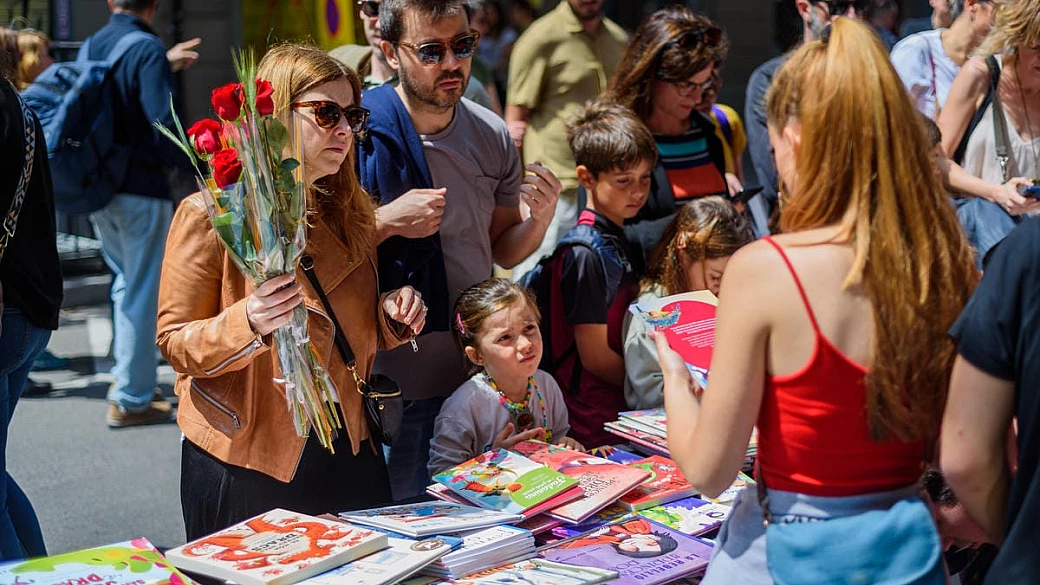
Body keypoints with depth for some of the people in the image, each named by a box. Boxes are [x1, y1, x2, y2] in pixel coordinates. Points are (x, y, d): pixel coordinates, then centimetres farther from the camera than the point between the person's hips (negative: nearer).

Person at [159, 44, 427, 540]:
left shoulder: (349, 214, 9)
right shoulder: (211, 215, -10)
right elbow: (174, 343, -10)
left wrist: (392, 317, -2)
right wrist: (247, 324, -29)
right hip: (247, 462, -5)